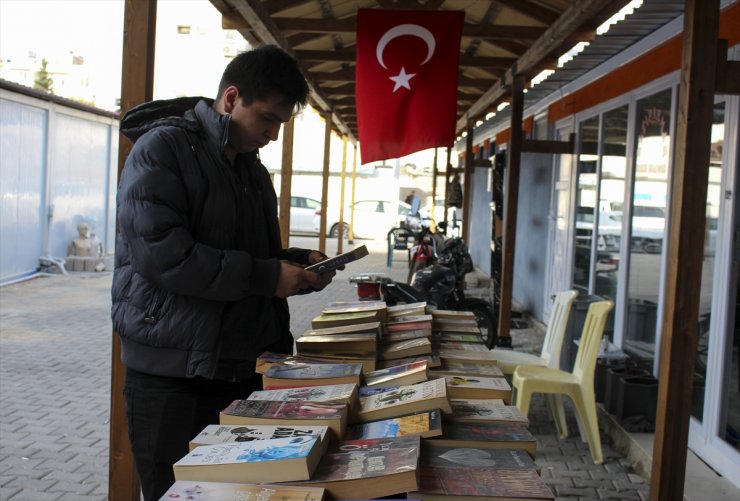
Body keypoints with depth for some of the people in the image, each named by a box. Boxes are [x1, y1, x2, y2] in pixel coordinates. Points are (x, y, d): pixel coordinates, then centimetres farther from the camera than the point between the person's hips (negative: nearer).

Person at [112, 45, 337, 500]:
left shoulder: (252, 169, 15)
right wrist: (267, 276, -20)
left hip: (244, 369, 7)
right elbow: (161, 253, -23)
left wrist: (299, 263, 2)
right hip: (173, 376, -7)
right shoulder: (162, 149, -10)